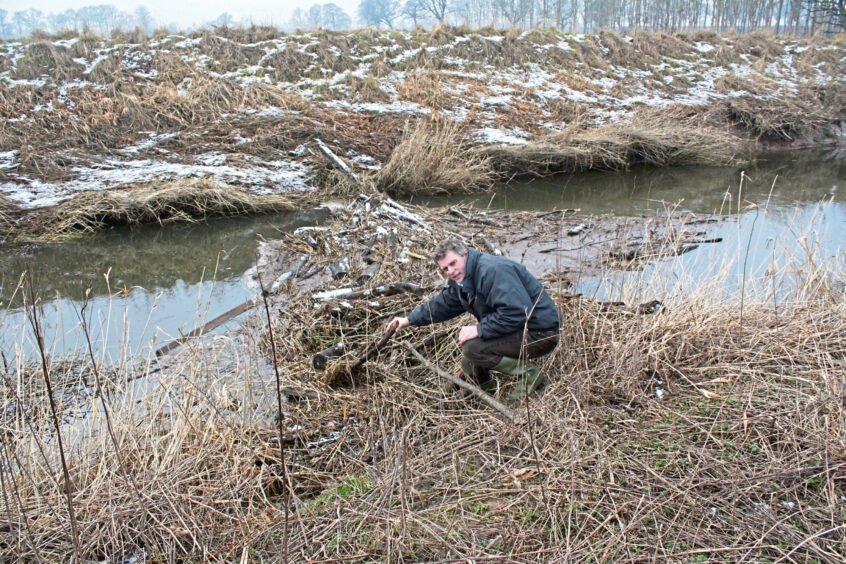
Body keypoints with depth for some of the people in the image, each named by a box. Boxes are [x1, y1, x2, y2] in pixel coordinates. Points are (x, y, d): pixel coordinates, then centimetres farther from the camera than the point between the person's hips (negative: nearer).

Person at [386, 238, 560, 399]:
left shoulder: (492, 270, -24)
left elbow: (517, 311, -32)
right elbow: (443, 304, 24)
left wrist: (479, 329, -26)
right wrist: (410, 320, 21)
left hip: (540, 335, -10)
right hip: (519, 329, 10)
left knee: (472, 348, -23)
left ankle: (529, 374, -10)